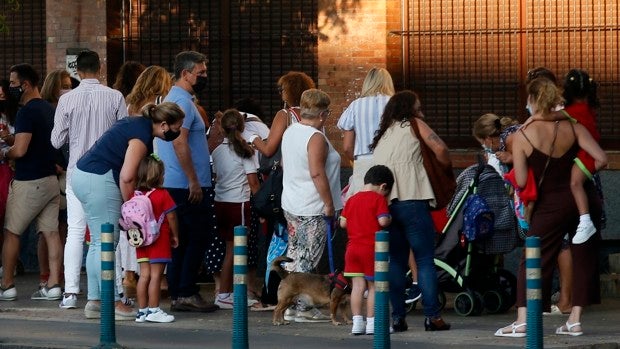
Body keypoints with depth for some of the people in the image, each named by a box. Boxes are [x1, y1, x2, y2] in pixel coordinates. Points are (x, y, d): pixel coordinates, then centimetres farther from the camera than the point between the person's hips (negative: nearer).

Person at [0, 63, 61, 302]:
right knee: (51, 233, 4)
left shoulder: (27, 112, -16)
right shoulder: (49, 110, 11)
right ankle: (53, 285, 1)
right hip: (50, 179, 8)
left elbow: (20, 150, -24)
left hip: (29, 182, -8)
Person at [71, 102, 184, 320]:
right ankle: (112, 304, -7)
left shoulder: (138, 124, 15)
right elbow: (127, 177, -21)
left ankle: (94, 302, 14)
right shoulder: (142, 135, -16)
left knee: (98, 243, 12)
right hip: (98, 180, -10)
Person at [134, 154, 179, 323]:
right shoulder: (162, 195, -11)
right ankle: (153, 310, -3)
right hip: (160, 239, -5)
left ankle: (142, 310, 10)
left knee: (144, 274, 8)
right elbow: (171, 217, -8)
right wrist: (175, 235, 3)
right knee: (156, 275, -3)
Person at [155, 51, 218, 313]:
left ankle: (176, 294, 12)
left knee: (181, 240, 11)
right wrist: (193, 181, -22)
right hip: (188, 185, -10)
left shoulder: (173, 99, 19)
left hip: (172, 184, 10)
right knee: (197, 239, -6)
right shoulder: (183, 101, -14)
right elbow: (180, 143, -23)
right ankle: (187, 293, -6)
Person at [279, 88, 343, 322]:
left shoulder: (290, 132, 10)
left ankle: (290, 304, 16)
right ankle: (303, 309, -5)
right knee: (308, 259, -5)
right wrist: (329, 204, -18)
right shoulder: (316, 138, -17)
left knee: (294, 255, 14)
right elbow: (317, 173, -24)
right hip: (312, 210, -9)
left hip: (290, 204, 9)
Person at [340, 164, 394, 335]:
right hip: (371, 249, -5)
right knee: (373, 286, 3)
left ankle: (357, 322, 2)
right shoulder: (378, 199, -7)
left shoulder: (352, 199, 11)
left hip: (352, 248, 5)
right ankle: (371, 323, 3)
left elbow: (343, 223, 11)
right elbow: (383, 221, -17)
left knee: (357, 285, 5)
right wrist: (390, 219, 3)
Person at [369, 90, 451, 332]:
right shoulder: (413, 125, 7)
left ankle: (397, 317, 4)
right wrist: (446, 165, 12)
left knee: (396, 262, 9)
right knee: (425, 260, -3)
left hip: (385, 203, 6)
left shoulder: (382, 136, 24)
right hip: (412, 201, -6)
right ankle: (432, 316, -9)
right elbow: (439, 148, -5)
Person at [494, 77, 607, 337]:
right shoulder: (572, 127, -3)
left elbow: (521, 182, -12)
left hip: (551, 206, -3)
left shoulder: (522, 136, -10)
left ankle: (522, 321, -4)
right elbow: (601, 159, -9)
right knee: (584, 258, 11)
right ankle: (575, 320, 9)